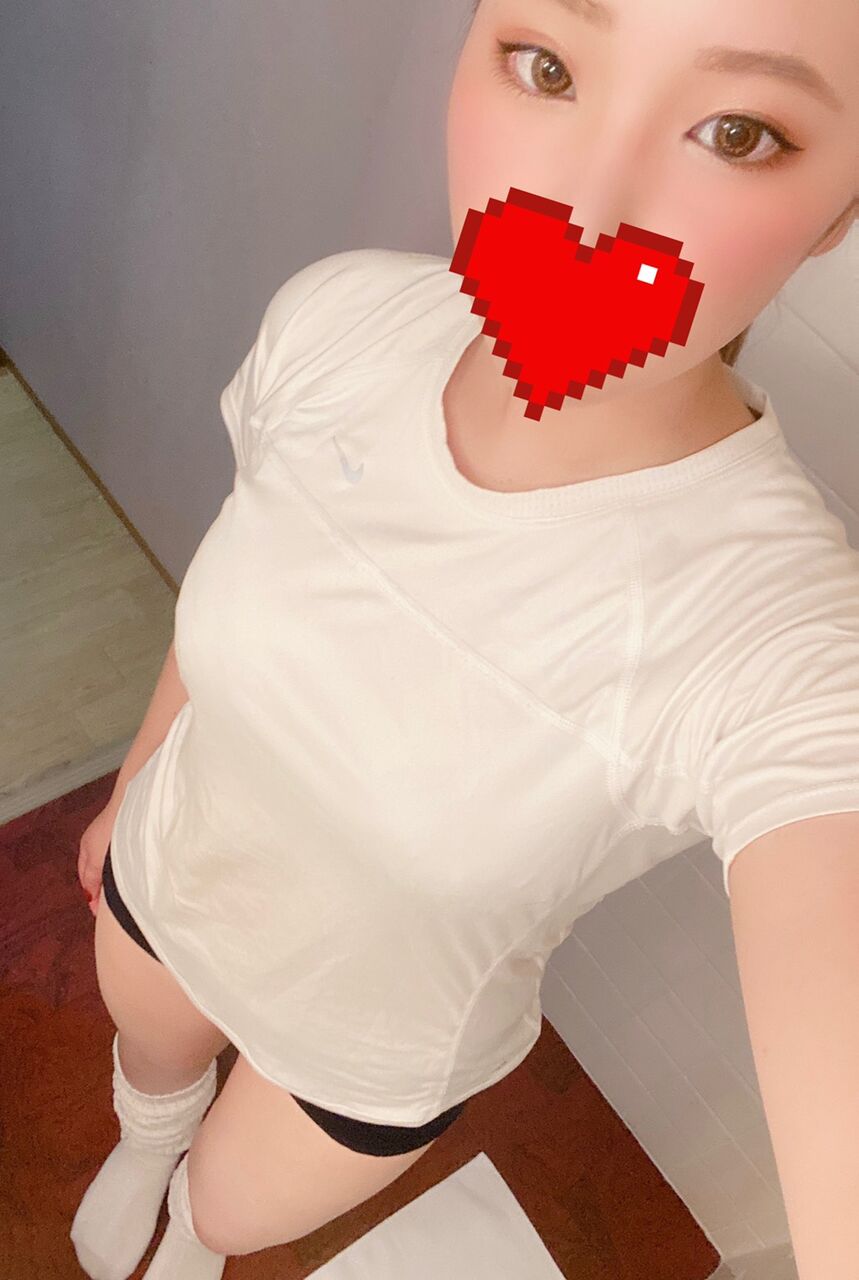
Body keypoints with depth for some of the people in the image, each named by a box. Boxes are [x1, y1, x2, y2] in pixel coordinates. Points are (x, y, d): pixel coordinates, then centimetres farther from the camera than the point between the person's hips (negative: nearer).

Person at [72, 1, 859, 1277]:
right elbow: (234, 580, -6)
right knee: (150, 1055, 35)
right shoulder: (340, 320, -25)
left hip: (379, 1047, -2)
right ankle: (146, 1138, 75)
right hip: (169, 871, 3)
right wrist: (134, 780, 9)